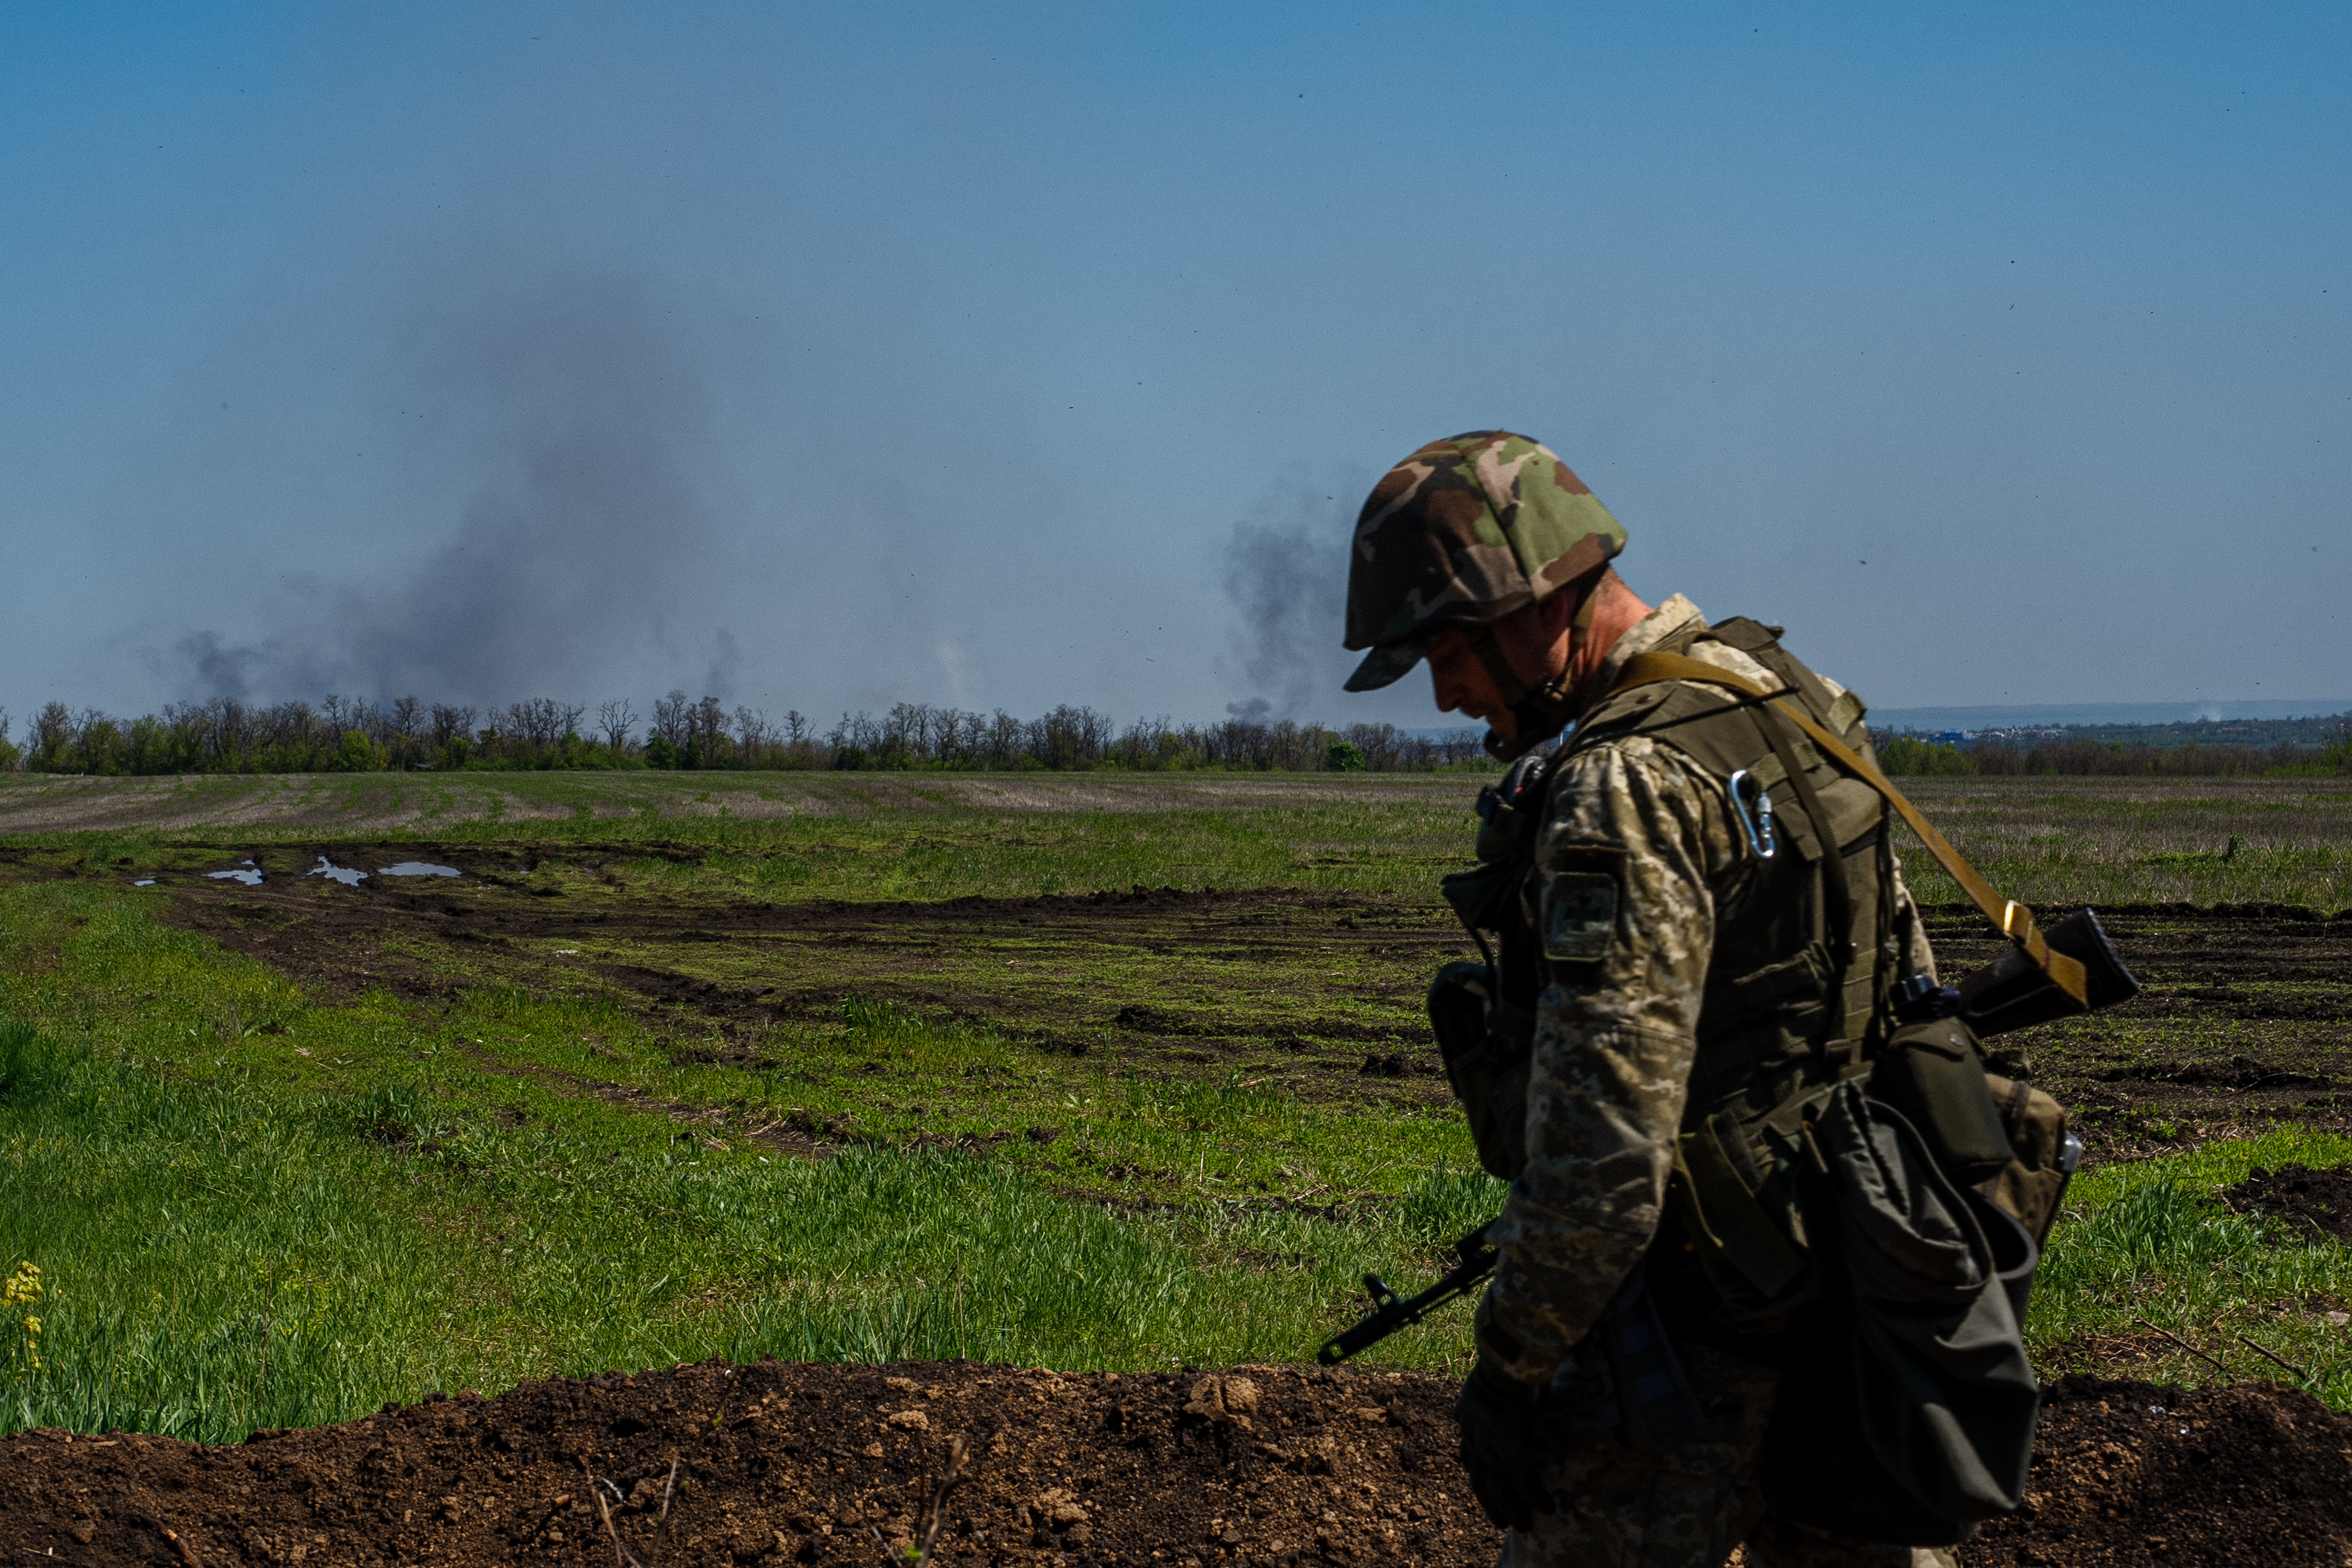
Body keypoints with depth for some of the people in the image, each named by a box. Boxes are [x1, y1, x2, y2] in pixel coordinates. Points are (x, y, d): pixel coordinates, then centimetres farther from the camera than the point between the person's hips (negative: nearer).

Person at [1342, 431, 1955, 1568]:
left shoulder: (1628, 788, -22)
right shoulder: (1781, 698, 8)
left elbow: (1604, 1143, -27)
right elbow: (1910, 984, 18)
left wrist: (1506, 1367, -17)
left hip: (1701, 1327, -9)